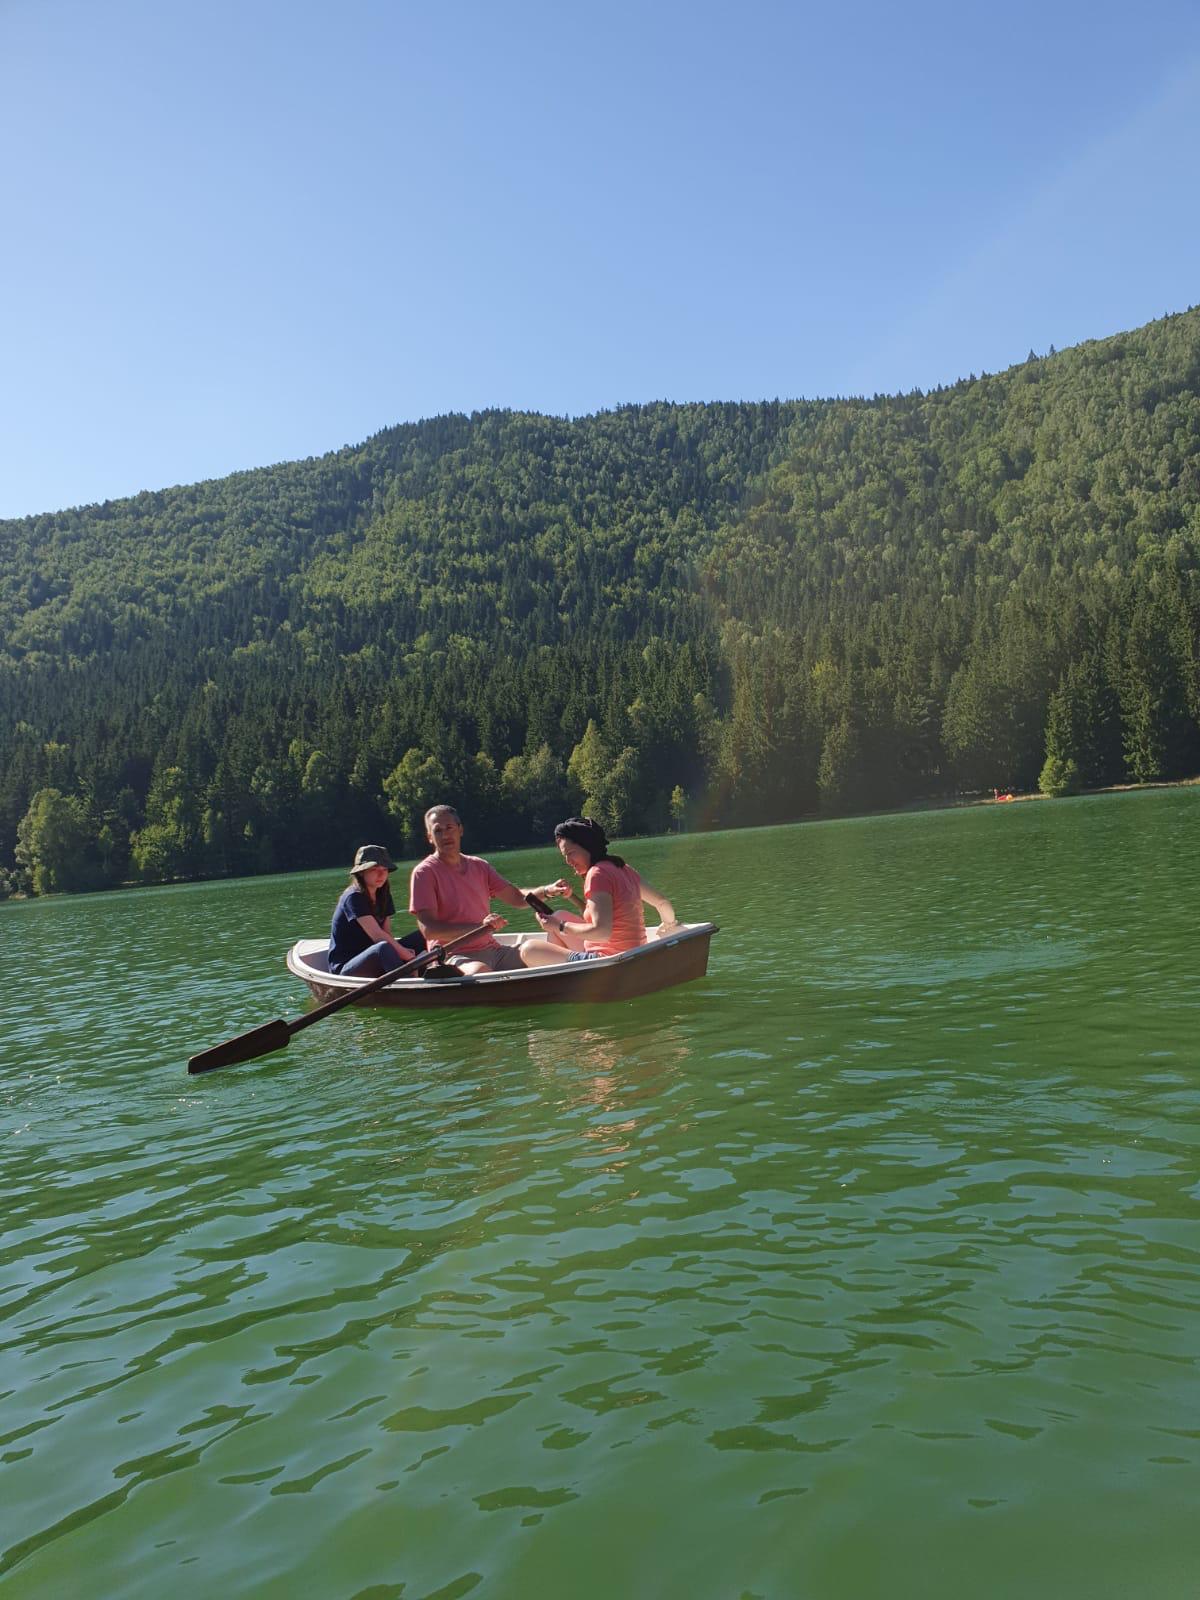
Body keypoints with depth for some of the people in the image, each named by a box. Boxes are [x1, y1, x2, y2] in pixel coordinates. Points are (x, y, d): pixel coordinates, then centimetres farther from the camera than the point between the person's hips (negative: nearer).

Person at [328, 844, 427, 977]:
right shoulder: (353, 897, -16)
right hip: (344, 967, -9)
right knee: (384, 948, -38)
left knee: (420, 937, -3)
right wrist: (406, 955, -26)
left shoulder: (383, 896, 10)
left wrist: (402, 951, -20)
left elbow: (387, 933, 1)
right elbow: (377, 936, -25)